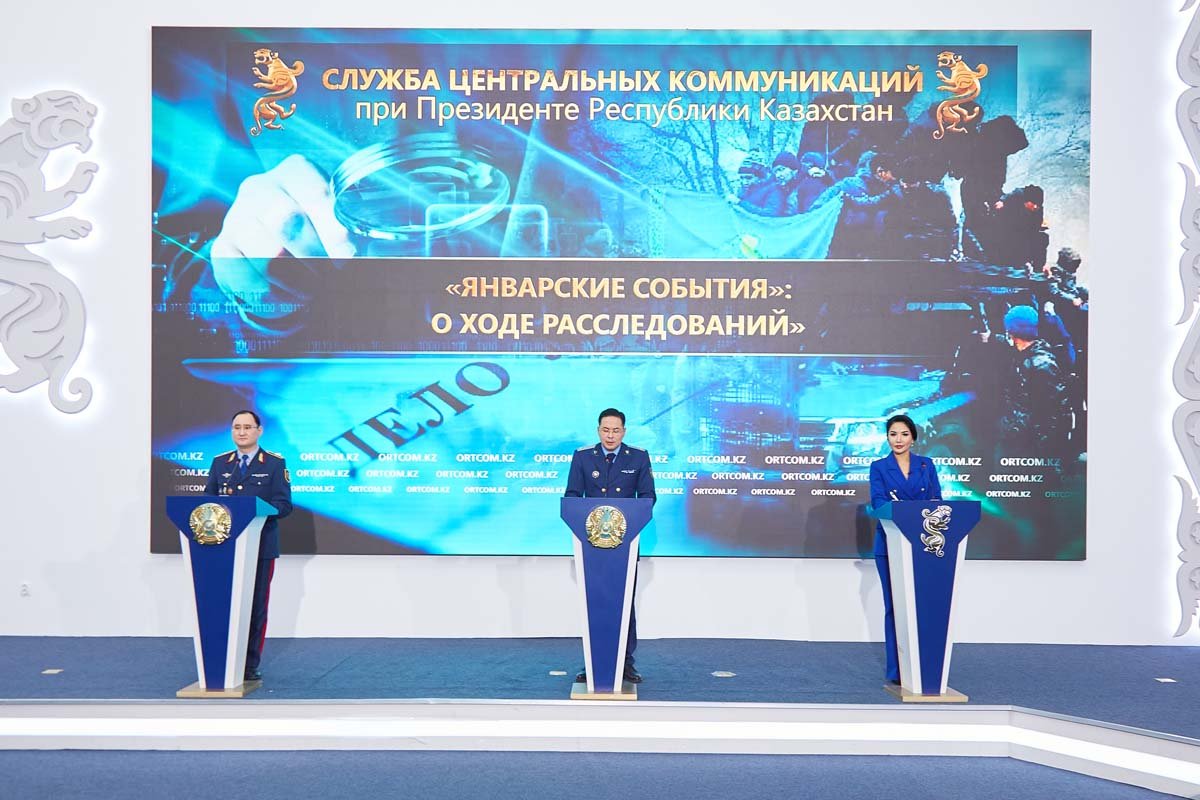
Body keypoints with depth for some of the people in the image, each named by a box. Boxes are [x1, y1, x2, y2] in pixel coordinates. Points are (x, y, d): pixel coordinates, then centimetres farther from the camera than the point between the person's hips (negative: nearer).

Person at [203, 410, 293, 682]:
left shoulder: (275, 463, 3)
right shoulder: (220, 462, 13)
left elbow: (283, 505, -4)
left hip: (260, 546, -2)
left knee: (256, 606, 2)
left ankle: (251, 665, 12)